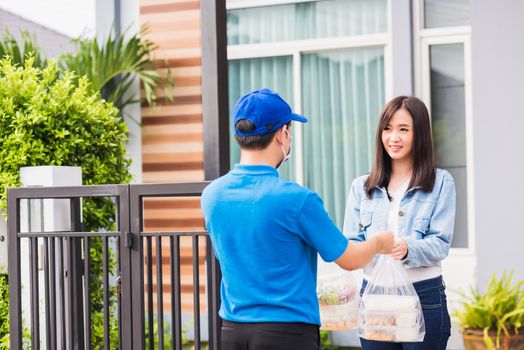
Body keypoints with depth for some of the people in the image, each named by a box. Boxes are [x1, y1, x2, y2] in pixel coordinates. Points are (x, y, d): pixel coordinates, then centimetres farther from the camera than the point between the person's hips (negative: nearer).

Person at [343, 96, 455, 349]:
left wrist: (408, 249, -27)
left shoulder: (441, 182, 2)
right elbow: (350, 243, 4)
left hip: (424, 295, -2)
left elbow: (441, 243, -6)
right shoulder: (361, 186, 11)